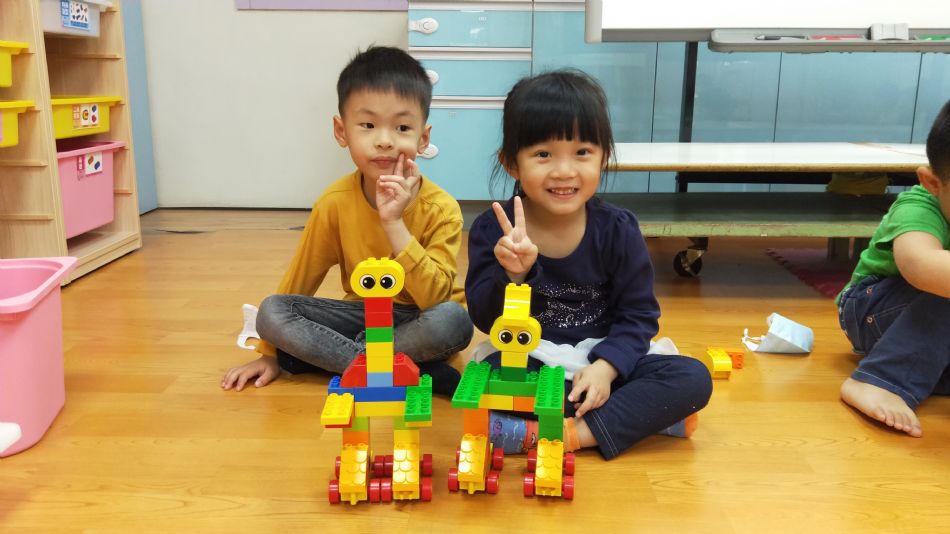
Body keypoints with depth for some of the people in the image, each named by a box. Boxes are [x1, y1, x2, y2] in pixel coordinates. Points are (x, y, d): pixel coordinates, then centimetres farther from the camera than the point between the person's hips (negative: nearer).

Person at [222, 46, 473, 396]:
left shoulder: (441, 209, -19)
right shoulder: (335, 203, -11)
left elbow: (436, 299, -28)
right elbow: (299, 279, 1)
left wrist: (394, 222, -34)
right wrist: (270, 353, 5)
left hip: (417, 321, -3)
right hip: (362, 312, 4)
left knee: (453, 321, -36)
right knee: (271, 312, -18)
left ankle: (326, 354, -19)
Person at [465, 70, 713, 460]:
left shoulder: (617, 229, -7)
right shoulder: (494, 229, -9)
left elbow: (638, 313, -4)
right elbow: (485, 319, -12)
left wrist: (605, 366, -21)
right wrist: (511, 274, -32)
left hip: (601, 362, 2)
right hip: (526, 365, -1)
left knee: (694, 379, -19)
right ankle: (639, 415, -23)